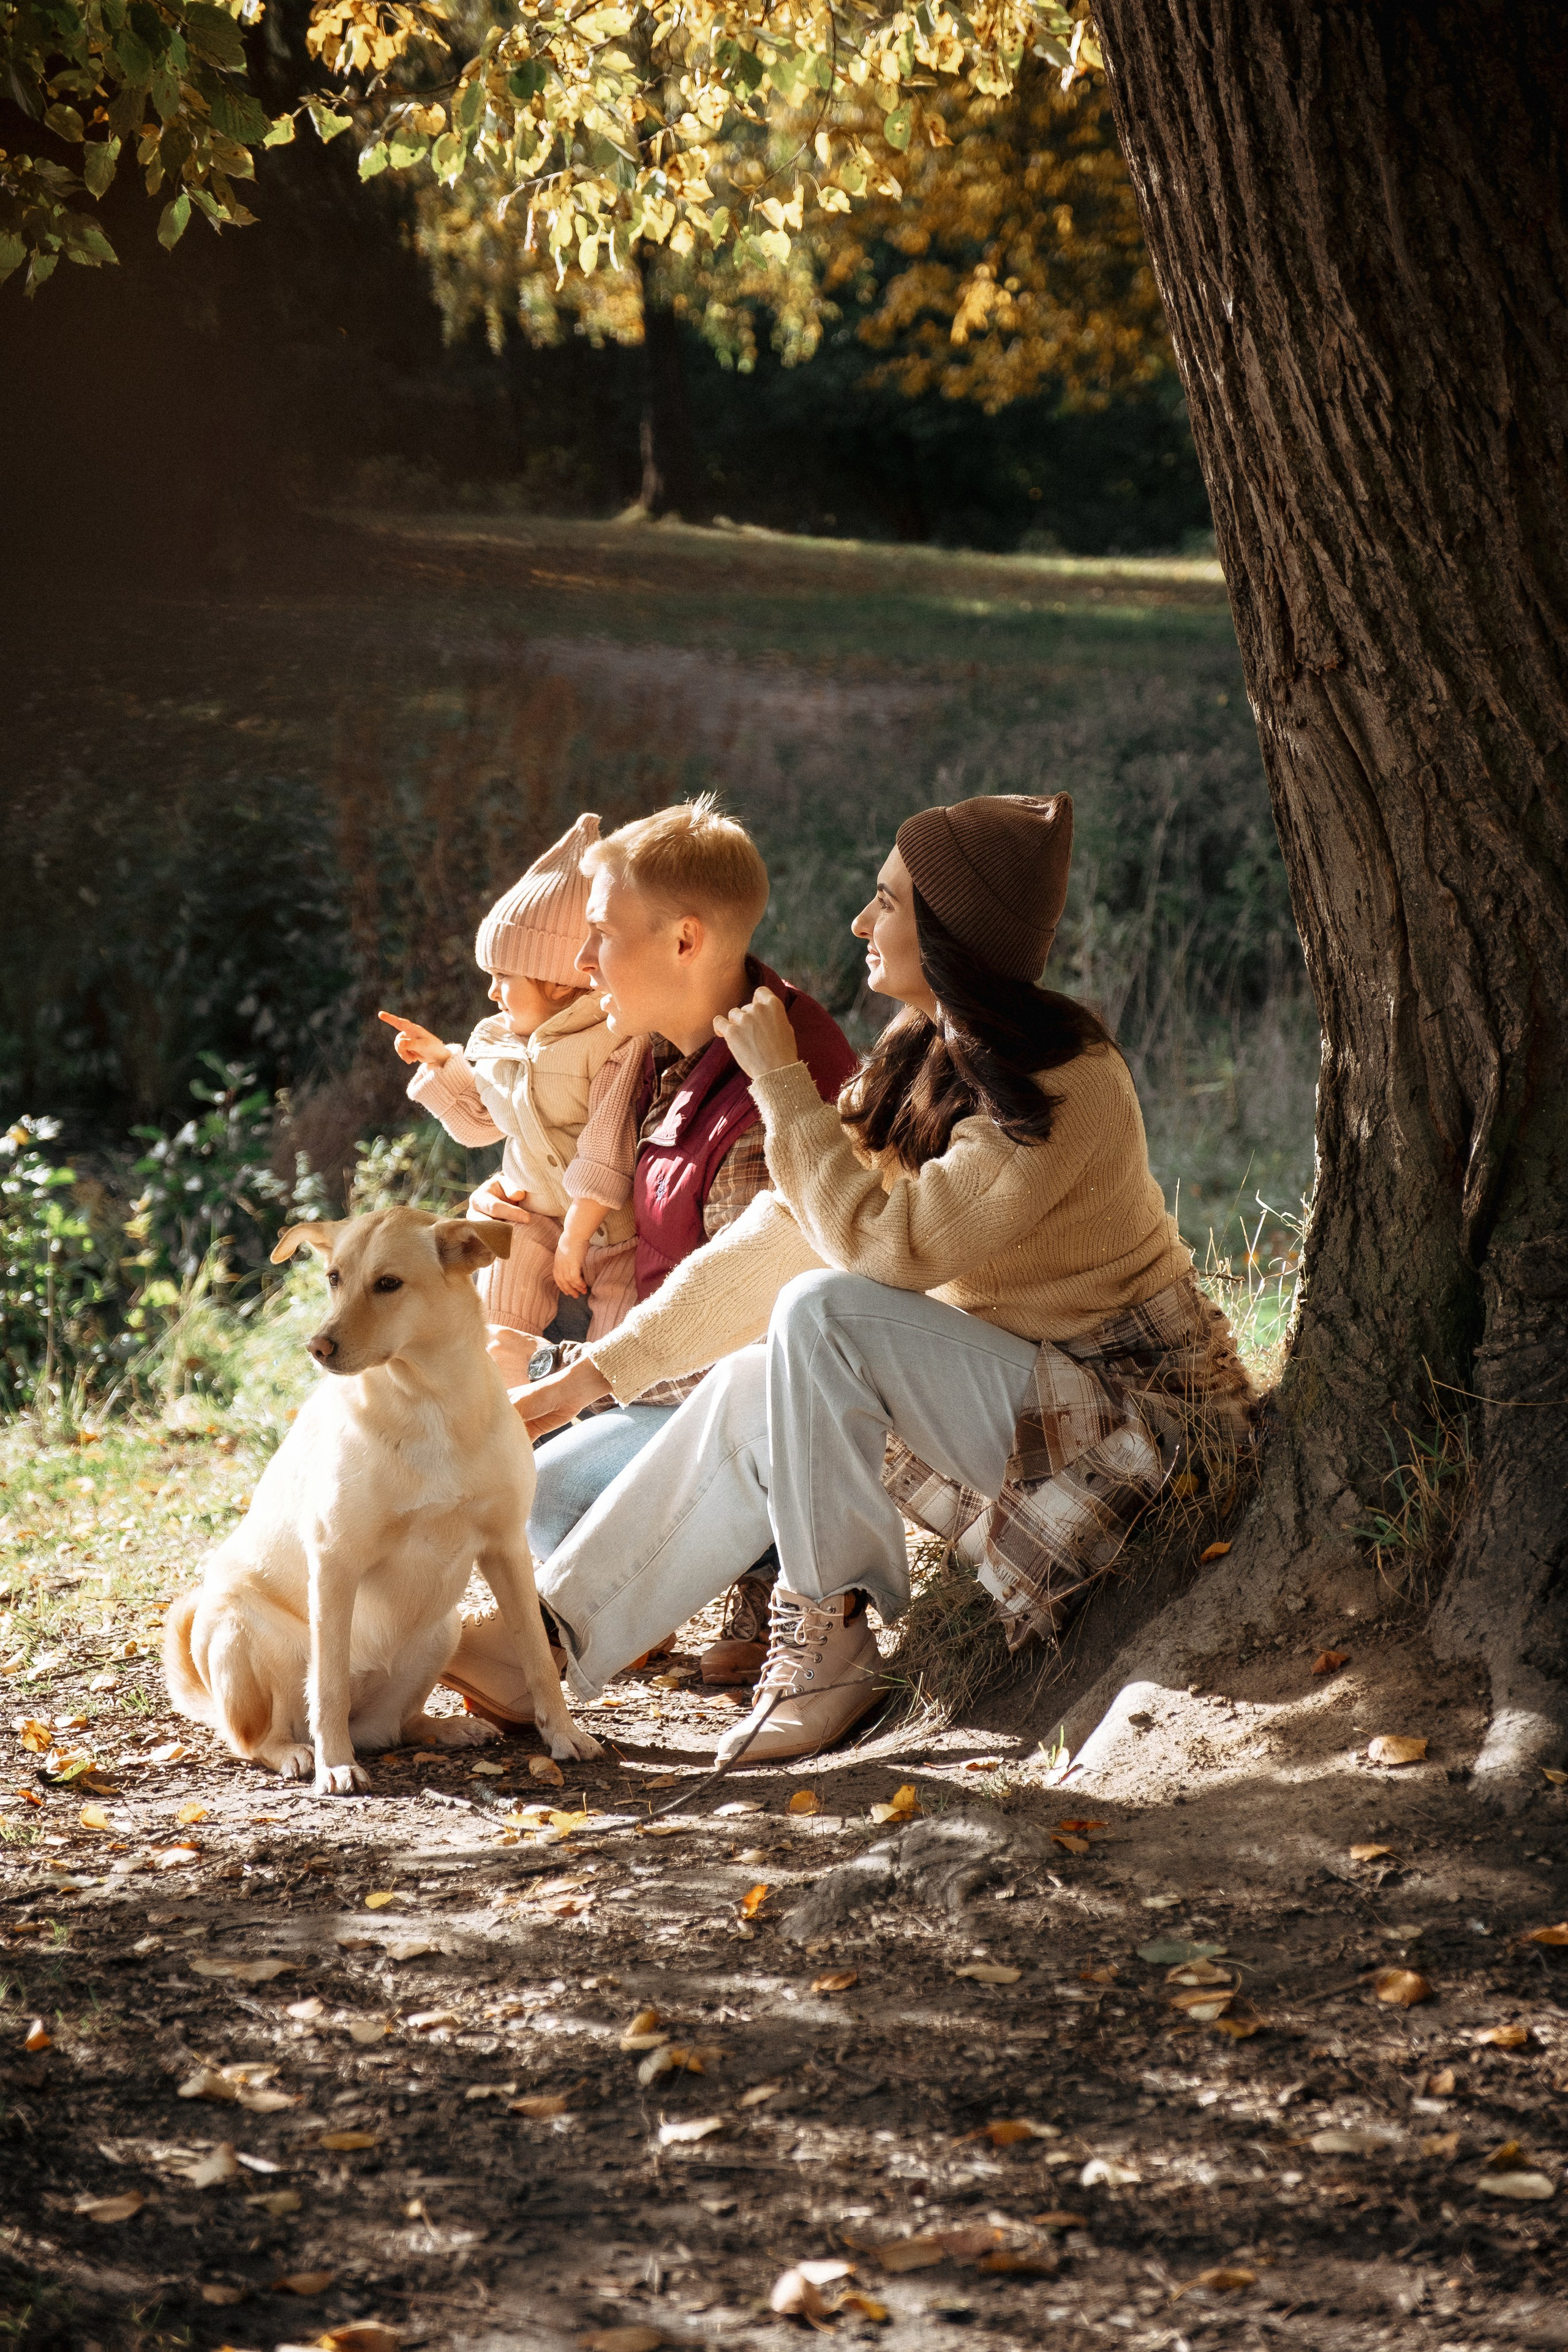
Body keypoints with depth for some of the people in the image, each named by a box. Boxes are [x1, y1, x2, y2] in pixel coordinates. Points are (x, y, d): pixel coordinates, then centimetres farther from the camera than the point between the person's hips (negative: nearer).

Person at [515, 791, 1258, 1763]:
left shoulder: (1062, 1088, -22)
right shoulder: (919, 1059, 5)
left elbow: (880, 1242, -27)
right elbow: (785, 1229, 6)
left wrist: (781, 1079, -18)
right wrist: (600, 1369, 3)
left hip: (1121, 1413, -9)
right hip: (1014, 1385, 9)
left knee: (825, 1313, -25)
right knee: (750, 1391, -7)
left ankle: (829, 1640, -15)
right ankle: (544, 1639, -11)